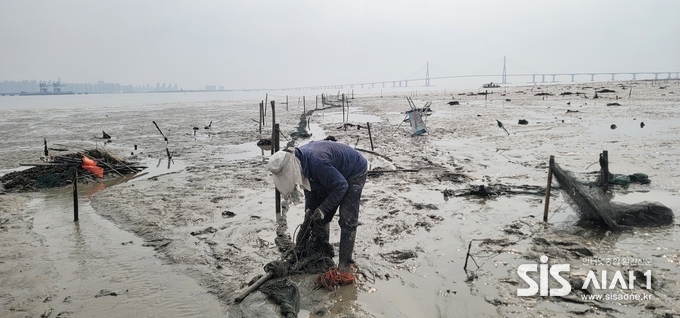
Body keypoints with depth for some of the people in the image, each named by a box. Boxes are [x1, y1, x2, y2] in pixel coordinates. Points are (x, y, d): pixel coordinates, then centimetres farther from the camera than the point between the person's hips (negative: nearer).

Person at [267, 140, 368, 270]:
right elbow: (309, 186, 2)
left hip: (355, 172, -8)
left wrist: (323, 208, -27)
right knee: (320, 217, 9)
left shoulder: (317, 162, -42)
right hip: (333, 175, 9)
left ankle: (344, 264, -4)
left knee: (347, 220, -13)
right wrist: (309, 209, -9)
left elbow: (341, 186, -31)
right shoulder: (297, 160, -14)